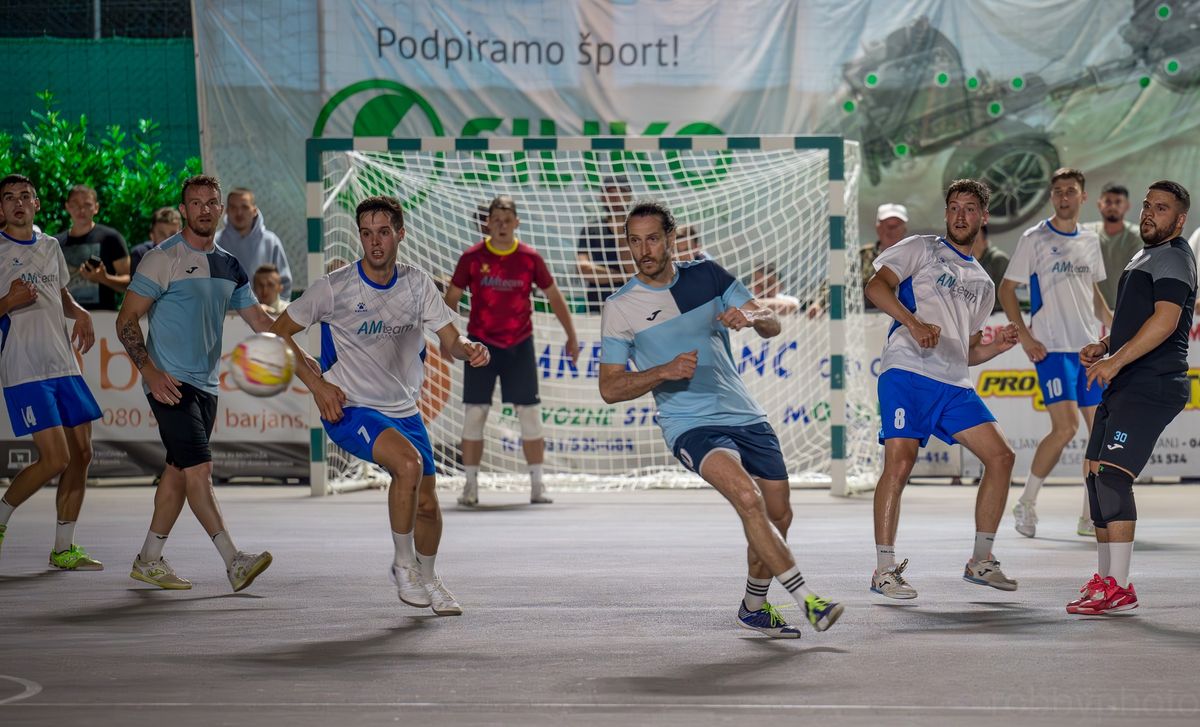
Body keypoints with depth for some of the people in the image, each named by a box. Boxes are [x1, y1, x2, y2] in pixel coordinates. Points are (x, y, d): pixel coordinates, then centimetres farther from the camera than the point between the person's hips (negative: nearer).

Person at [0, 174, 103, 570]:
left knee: (81, 453, 3)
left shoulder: (50, 247, 14)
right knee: (55, 458, -14)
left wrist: (81, 313, 9)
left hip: (64, 366, 7)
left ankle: (64, 549, 12)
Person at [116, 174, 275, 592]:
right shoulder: (163, 259, -7)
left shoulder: (229, 266, 13)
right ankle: (234, 562, -19)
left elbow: (259, 320, 17)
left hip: (206, 385, 7)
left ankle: (149, 560, 18)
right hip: (170, 384, -7)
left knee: (178, 471, 9)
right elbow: (126, 320, -7)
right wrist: (150, 372, -18)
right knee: (199, 468, -14)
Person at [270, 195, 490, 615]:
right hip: (348, 408, -5)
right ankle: (403, 566, -11)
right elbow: (279, 332, -4)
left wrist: (469, 349, -23)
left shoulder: (417, 285, 0)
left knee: (427, 503, 6)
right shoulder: (334, 287, -12)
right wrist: (317, 383, -13)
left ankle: (427, 579, 36)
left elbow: (450, 340, 2)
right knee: (408, 463, -30)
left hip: (404, 410, 5)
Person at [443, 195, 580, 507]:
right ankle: (471, 486, 5)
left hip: (519, 344, 0)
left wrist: (571, 336, 8)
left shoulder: (530, 258, -2)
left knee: (530, 413, -1)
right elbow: (452, 297, 6)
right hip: (480, 344, 0)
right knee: (474, 413, -3)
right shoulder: (472, 257, -3)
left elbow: (553, 296, 8)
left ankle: (537, 486, 8)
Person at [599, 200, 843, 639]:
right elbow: (609, 388, -5)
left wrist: (750, 316, -21)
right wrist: (665, 370, -21)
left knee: (778, 515, 8)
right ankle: (807, 601, -24)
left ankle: (754, 607, 32)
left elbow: (772, 326, 3)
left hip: (745, 416, 5)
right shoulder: (620, 308, -5)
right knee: (748, 497, -27)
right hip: (690, 425, -5)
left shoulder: (706, 275, 4)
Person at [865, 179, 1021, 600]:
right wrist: (914, 323, -20)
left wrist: (996, 347, 8)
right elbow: (877, 286, -6)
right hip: (907, 372, -6)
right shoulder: (921, 249, 9)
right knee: (899, 463, -17)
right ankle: (884, 570, -9)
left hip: (954, 384, 6)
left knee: (1001, 457, -1)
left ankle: (980, 561, 9)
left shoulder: (983, 284, 26)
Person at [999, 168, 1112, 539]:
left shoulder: (1090, 241, 13)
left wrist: (1111, 320, 12)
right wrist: (1025, 336, -12)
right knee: (1065, 427, -16)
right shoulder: (1034, 239, -4)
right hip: (1052, 348, -6)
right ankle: (1026, 504, 0)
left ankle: (1091, 517, 10)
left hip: (1089, 348, 6)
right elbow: (1006, 289, -3)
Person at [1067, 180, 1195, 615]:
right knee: (1096, 475, 12)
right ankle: (1104, 580, 21)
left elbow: (1165, 320, -22)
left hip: (1151, 387, -11)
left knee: (1112, 477, -19)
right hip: (1126, 385, 11)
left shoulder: (1172, 257, -8)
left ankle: (1119, 588, -20)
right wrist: (1103, 347, 15)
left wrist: (1116, 361, -23)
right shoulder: (1145, 258, 24)